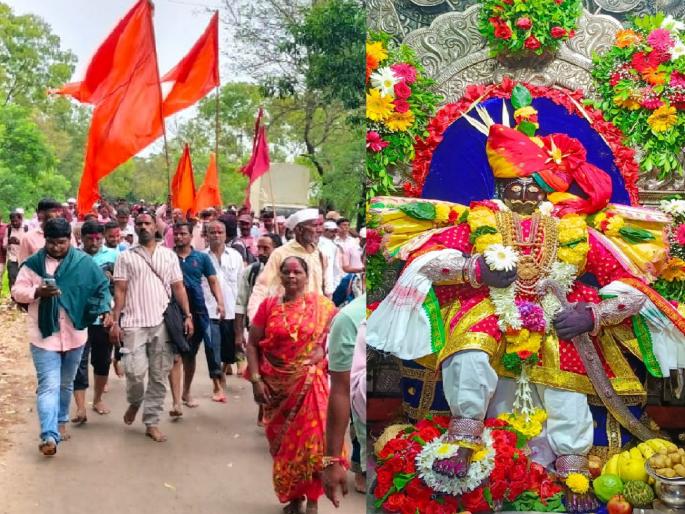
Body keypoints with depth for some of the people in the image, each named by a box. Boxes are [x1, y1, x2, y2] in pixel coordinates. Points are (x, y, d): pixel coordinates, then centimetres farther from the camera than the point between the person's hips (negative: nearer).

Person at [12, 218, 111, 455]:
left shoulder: (83, 262, -1)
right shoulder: (33, 263, -3)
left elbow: (101, 286, 4)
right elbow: (17, 291, -1)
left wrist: (106, 310, -11)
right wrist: (38, 292, -21)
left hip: (74, 334, 2)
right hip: (44, 334, -2)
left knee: (66, 384, 18)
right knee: (49, 385, -11)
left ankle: (61, 422, 37)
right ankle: (49, 435, -16)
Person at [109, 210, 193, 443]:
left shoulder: (169, 255, 10)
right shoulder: (126, 257, 5)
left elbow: (178, 287, 9)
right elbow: (120, 291, 2)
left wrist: (187, 315, -1)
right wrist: (115, 322, -5)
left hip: (162, 323, 2)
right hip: (134, 323, -2)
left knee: (159, 376, 4)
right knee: (135, 371, -10)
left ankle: (151, 422, 14)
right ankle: (134, 402, 23)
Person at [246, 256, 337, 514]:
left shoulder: (322, 305, -1)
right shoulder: (268, 305, 1)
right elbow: (252, 344, 3)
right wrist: (256, 380, -6)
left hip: (310, 385, -2)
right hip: (277, 386, 2)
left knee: (312, 440, -7)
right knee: (284, 443, 10)